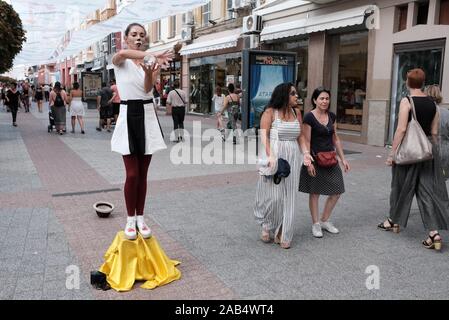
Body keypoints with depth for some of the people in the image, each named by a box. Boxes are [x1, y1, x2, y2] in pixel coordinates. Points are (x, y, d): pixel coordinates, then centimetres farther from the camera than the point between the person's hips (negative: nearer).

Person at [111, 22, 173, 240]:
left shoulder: (149, 62, 8)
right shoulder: (119, 61, 0)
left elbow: (148, 88, -11)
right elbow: (122, 54, -27)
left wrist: (149, 72, -33)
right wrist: (153, 55, -41)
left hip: (147, 116, 3)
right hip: (128, 115, -2)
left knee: (143, 174, 8)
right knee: (132, 174, -5)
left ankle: (140, 218, 19)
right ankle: (130, 219, 12)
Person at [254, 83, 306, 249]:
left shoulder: (296, 114, 12)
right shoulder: (270, 112, -3)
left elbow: (300, 137, 13)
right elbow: (264, 135, -10)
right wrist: (270, 155, -22)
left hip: (292, 159, 5)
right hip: (274, 157, -5)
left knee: (288, 196, 6)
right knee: (273, 195, -3)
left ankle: (282, 234, 17)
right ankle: (266, 226, 23)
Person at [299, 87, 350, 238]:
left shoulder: (332, 116, 8)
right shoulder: (309, 117, -10)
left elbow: (335, 139, 14)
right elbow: (306, 142, -12)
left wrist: (343, 158, 11)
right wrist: (308, 161, -18)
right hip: (315, 160, -6)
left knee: (336, 191, 7)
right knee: (314, 192, 4)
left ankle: (325, 220, 25)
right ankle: (315, 224, 19)